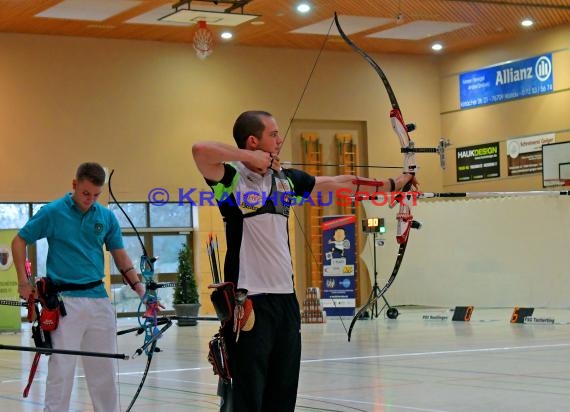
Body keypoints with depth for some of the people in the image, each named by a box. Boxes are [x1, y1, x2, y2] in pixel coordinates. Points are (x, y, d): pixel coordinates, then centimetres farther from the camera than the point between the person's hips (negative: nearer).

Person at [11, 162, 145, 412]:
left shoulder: (107, 217, 6)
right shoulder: (52, 212, -3)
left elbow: (120, 256, 12)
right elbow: (19, 242, 5)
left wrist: (138, 286, 0)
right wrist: (24, 282, 0)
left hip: (98, 299, 4)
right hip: (64, 300, -4)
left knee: (104, 368, 10)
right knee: (61, 368, -4)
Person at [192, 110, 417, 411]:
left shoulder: (286, 179, 14)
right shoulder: (232, 177, -7)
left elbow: (336, 183, 25)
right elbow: (200, 150, -27)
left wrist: (392, 184, 30)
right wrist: (249, 158, -16)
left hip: (285, 296, 7)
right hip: (248, 299, -7)